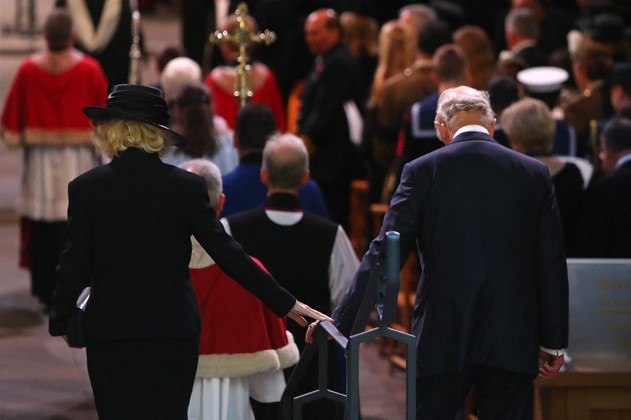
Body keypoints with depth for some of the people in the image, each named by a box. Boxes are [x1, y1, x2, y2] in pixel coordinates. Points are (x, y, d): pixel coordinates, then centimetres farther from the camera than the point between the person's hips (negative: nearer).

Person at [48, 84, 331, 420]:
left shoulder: (87, 188, -7)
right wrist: (284, 303, 3)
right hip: (174, 331, 2)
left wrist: (58, 322, 10)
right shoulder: (188, 186, -2)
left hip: (111, 333, -2)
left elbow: (75, 264, -5)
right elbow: (227, 253, -3)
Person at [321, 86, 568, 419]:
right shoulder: (534, 174, 3)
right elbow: (552, 264, 5)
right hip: (513, 340, 1)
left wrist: (342, 320, -1)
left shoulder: (422, 172, -2)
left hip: (443, 340, -1)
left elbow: (384, 254, -5)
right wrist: (553, 342, 11)